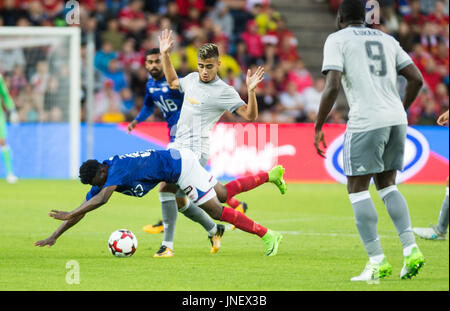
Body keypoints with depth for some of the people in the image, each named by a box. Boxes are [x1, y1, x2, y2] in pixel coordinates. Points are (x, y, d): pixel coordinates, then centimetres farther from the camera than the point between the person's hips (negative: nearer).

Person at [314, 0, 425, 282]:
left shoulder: (337, 40, 2)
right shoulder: (387, 40, 19)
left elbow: (332, 86, -10)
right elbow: (417, 79, 16)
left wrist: (318, 127, -3)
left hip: (366, 122, -6)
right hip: (396, 120, 6)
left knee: (358, 189, 3)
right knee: (387, 185, 19)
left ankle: (377, 261, -6)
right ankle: (411, 248, 4)